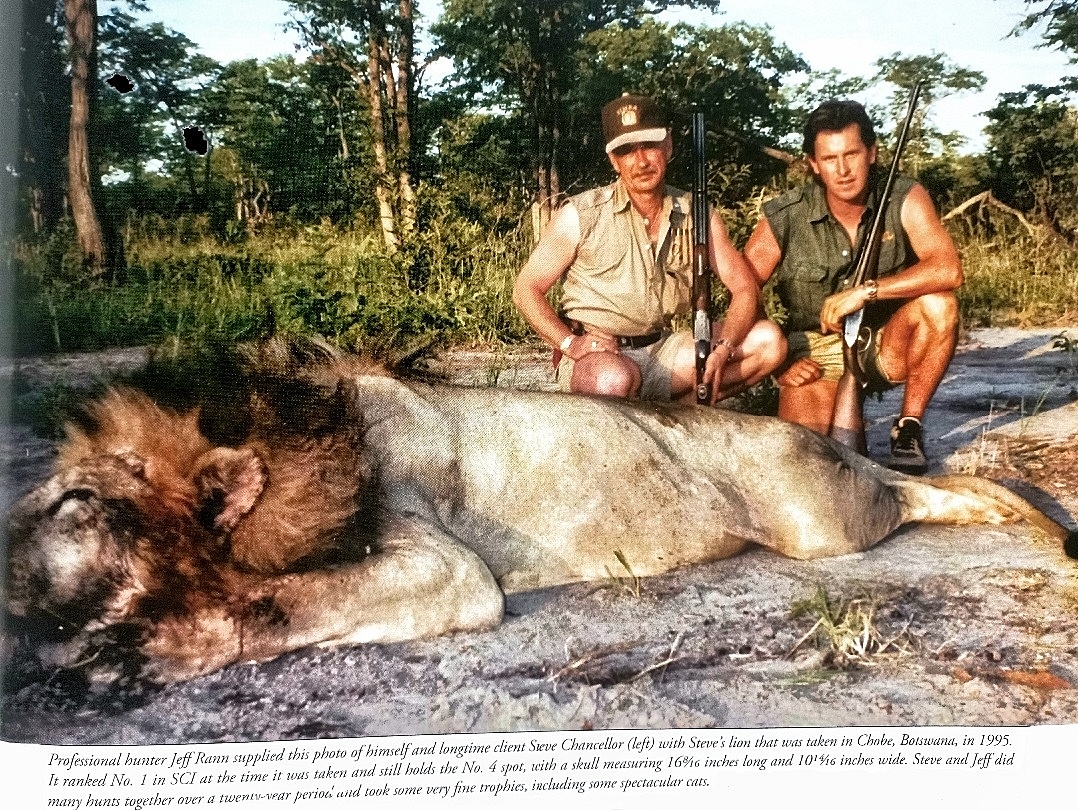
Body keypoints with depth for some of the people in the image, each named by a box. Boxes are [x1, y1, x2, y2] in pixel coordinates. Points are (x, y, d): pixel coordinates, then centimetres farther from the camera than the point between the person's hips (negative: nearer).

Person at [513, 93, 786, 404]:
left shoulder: (696, 216, 3)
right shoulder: (581, 215, -6)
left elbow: (745, 288, 1)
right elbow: (526, 288, -2)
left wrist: (722, 350, -19)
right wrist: (570, 343, -18)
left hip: (662, 351, 5)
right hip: (594, 355, -4)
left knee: (768, 341, -12)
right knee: (616, 379, -41)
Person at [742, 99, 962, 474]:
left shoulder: (904, 199, -12)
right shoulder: (785, 218, -12)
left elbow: (948, 270, -27)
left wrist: (866, 291, -34)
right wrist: (777, 364, -12)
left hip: (888, 347, 1)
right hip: (817, 354, 0)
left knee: (938, 303, -30)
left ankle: (909, 427, -10)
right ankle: (848, 408, 15)